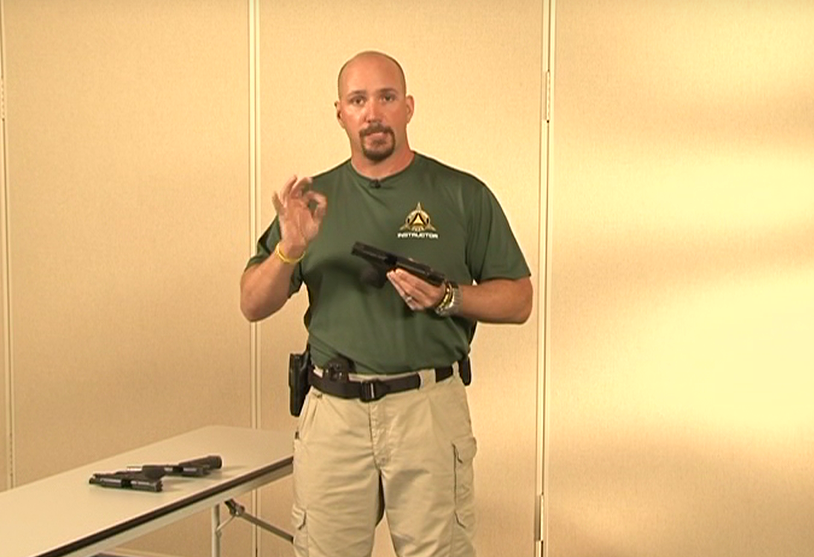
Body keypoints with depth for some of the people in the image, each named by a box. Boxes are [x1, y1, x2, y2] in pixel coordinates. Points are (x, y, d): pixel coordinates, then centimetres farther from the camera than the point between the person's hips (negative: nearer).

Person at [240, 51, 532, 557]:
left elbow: (517, 300, 3)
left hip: (429, 408, -2)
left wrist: (447, 297, -14)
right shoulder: (314, 197, 8)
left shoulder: (464, 195, 1)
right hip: (332, 410, 2)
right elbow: (254, 304, 6)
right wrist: (290, 249, -13)